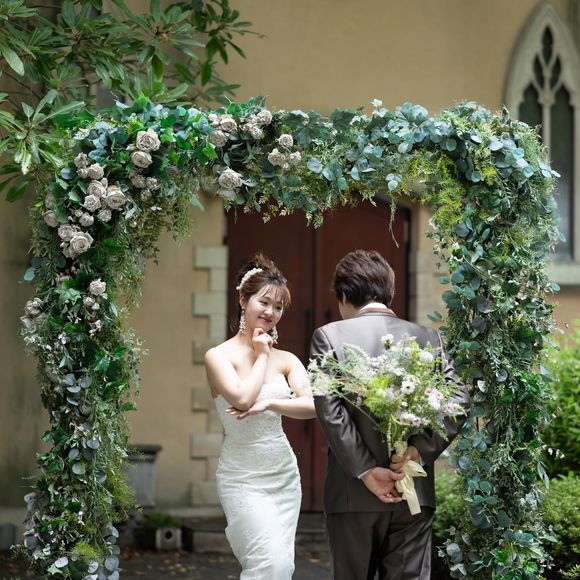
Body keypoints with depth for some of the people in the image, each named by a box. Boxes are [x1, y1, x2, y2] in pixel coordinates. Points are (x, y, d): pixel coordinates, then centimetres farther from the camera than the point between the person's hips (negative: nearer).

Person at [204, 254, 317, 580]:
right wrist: (262, 356, -6)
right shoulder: (219, 356, -5)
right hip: (244, 477, -5)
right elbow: (243, 399, -19)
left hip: (284, 474, 5)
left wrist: (269, 404, -22)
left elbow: (313, 405, -7)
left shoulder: (286, 360, 6)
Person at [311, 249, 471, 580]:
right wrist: (420, 451, -8)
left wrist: (366, 471, -10)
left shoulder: (329, 337, -1)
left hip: (353, 493, -2)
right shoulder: (427, 338, 7)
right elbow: (459, 401, -3)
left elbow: (329, 409, -11)